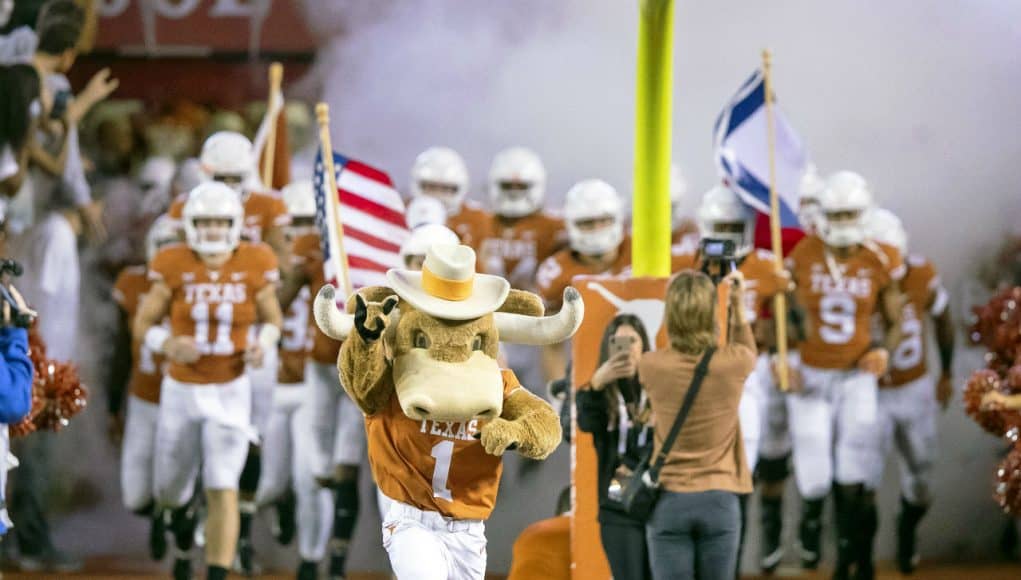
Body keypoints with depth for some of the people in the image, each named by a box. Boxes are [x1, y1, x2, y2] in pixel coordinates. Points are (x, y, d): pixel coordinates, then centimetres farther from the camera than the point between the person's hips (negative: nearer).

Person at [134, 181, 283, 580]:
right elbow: (143, 324, -1)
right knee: (170, 492, 14)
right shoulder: (174, 267, -10)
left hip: (230, 390, -1)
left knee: (223, 490, -12)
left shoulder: (254, 266, -8)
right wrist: (167, 344, -22)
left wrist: (263, 345, -15)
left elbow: (272, 318, 7)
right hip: (181, 389, 1)